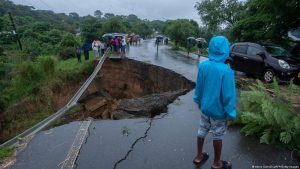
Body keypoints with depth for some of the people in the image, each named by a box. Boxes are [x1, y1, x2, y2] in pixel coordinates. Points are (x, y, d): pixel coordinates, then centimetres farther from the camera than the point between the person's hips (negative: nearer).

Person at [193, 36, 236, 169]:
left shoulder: (203, 65, -10)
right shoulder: (226, 71, -26)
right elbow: (228, 95, -20)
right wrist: (231, 113, -7)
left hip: (205, 107, 5)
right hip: (219, 111, -5)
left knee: (202, 131, 20)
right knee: (217, 136, 14)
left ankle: (199, 156, 40)